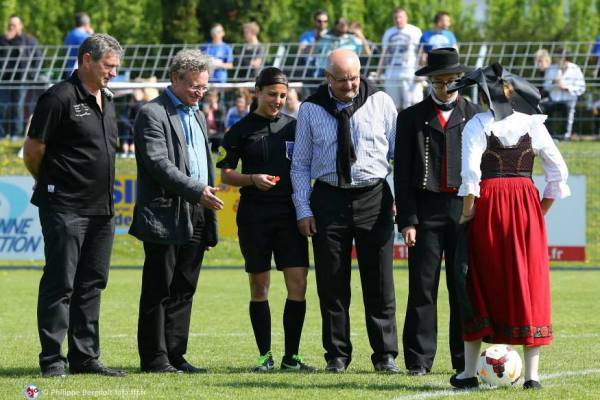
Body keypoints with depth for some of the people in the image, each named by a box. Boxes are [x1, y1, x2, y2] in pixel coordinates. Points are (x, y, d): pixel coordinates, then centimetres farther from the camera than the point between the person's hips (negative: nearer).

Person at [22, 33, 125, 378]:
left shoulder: (106, 100, 15)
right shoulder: (60, 98, -11)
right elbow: (33, 151, -9)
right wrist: (50, 184, 5)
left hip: (101, 208, 8)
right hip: (66, 208, -8)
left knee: (91, 284, 10)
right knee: (60, 284, -4)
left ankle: (85, 357, 16)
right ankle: (52, 359, 0)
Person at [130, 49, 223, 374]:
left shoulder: (197, 116, 20)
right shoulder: (153, 114, -7)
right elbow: (159, 164, -18)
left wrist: (210, 224, 18)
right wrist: (197, 191, -24)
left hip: (195, 220, 8)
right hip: (165, 218, -8)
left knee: (184, 291, 9)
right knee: (159, 291, -3)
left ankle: (175, 355, 12)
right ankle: (154, 358, 0)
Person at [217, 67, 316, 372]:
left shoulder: (294, 126, 10)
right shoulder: (241, 130, 4)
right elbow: (225, 174, 4)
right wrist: (253, 180, -15)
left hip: (289, 212, 2)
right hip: (254, 215, -2)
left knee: (298, 283, -6)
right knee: (259, 285, 2)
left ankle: (291, 356, 2)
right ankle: (265, 356, 9)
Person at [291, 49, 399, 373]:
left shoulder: (381, 103, 3)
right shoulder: (311, 109, 4)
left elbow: (399, 152, 7)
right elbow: (300, 164, 7)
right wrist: (303, 209, 0)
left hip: (374, 197, -1)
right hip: (329, 198, 1)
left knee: (379, 282, 1)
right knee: (332, 284, 3)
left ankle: (385, 355, 7)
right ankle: (337, 355, 11)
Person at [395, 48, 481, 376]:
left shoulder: (475, 115, 10)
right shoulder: (412, 117, 8)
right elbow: (402, 173, 4)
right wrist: (406, 220, -6)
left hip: (465, 209, 1)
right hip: (426, 210, -1)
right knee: (422, 288, -3)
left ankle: (465, 359, 8)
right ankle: (419, 360, 0)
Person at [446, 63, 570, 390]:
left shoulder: (478, 125, -4)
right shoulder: (533, 124, 4)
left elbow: (470, 173, -14)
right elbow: (558, 171, 4)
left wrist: (467, 212, -4)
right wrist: (543, 210, 12)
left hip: (488, 203, -2)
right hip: (526, 202, 2)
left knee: (481, 286, 8)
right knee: (529, 287, 5)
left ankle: (469, 371, 10)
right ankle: (532, 372, 1)